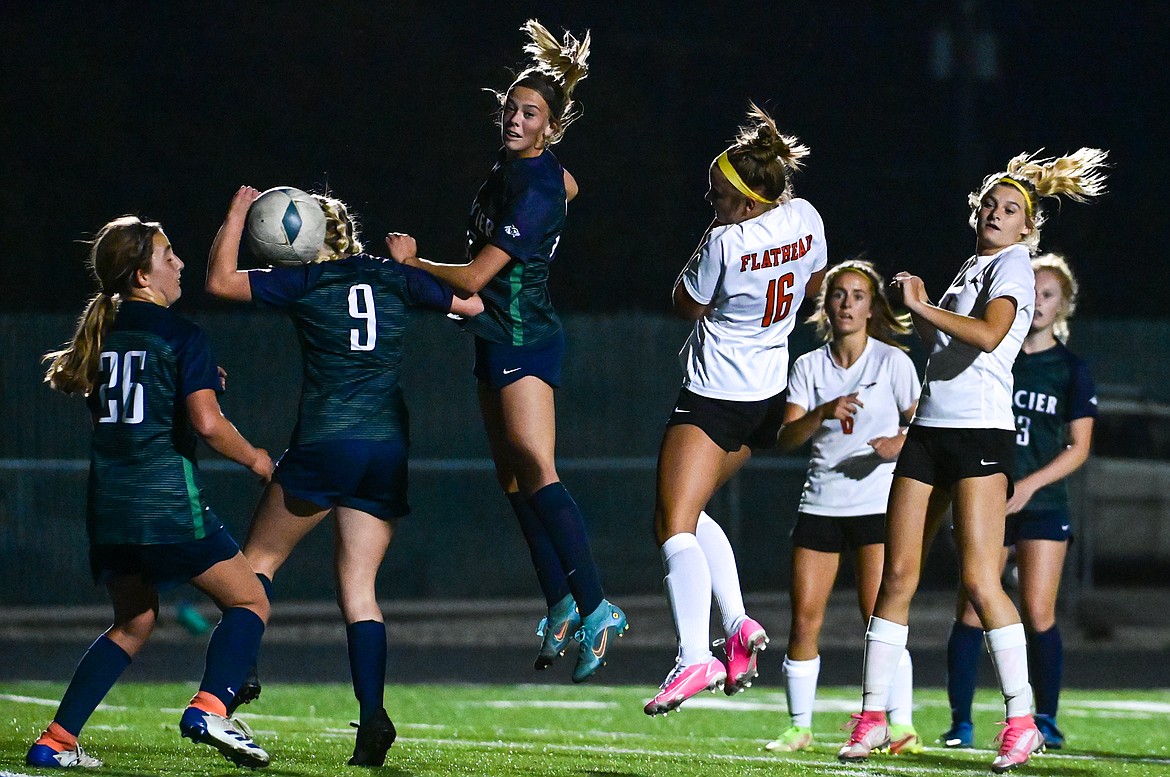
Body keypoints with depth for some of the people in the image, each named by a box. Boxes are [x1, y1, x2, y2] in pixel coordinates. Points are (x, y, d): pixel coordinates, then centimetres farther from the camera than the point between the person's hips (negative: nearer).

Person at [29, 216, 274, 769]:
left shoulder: (101, 332, 12)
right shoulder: (181, 335, -7)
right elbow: (207, 423, -17)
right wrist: (253, 458, 3)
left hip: (108, 505, 7)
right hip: (167, 503, -7)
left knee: (133, 624, 22)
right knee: (249, 603, 6)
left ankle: (55, 742, 13)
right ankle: (210, 707, -17)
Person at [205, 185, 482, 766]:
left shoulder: (303, 283, 0)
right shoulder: (395, 278, 10)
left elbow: (220, 280, 3)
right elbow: (473, 303, 19)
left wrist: (237, 213, 11)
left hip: (324, 445, -4)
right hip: (389, 447, 4)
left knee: (259, 559, 12)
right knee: (358, 585, 5)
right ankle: (372, 713, -9)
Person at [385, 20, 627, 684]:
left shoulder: (533, 191, -21)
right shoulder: (534, 166, 6)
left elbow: (474, 277, -20)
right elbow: (569, 189, 32)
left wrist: (412, 261, -7)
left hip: (523, 341, -10)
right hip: (503, 338, 10)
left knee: (536, 471, -20)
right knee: (513, 478, 12)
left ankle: (596, 610, -26)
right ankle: (563, 608, 15)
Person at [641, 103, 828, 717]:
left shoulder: (726, 243, -25)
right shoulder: (805, 219, -4)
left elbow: (687, 305, -6)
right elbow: (813, 286, 16)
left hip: (715, 399, -9)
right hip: (768, 395, 9)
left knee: (674, 523, -11)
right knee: (687, 510, 21)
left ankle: (693, 656, -27)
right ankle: (738, 626, 8)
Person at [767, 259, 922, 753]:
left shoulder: (893, 361, 0)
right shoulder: (809, 367, 8)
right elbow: (786, 437, -4)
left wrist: (900, 443, -21)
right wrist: (824, 412, -22)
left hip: (878, 504, -3)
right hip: (820, 503, 3)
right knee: (804, 619, -1)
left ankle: (901, 727, -9)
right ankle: (799, 727, 9)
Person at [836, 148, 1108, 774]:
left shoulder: (1012, 263, -2)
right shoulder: (970, 269, 23)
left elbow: (989, 333, -19)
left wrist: (923, 306, -12)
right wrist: (921, 316, 15)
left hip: (981, 430, -8)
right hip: (929, 430, 8)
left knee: (979, 580, -15)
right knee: (898, 575, 3)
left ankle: (1022, 722, -11)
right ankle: (872, 717, 7)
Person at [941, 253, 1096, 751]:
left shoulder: (1071, 370, 3)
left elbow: (1078, 448, 0)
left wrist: (1029, 485, -10)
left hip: (1042, 505, -1)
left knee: (1038, 614, -7)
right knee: (970, 611, -6)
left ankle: (1046, 719, 5)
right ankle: (960, 722, -3)